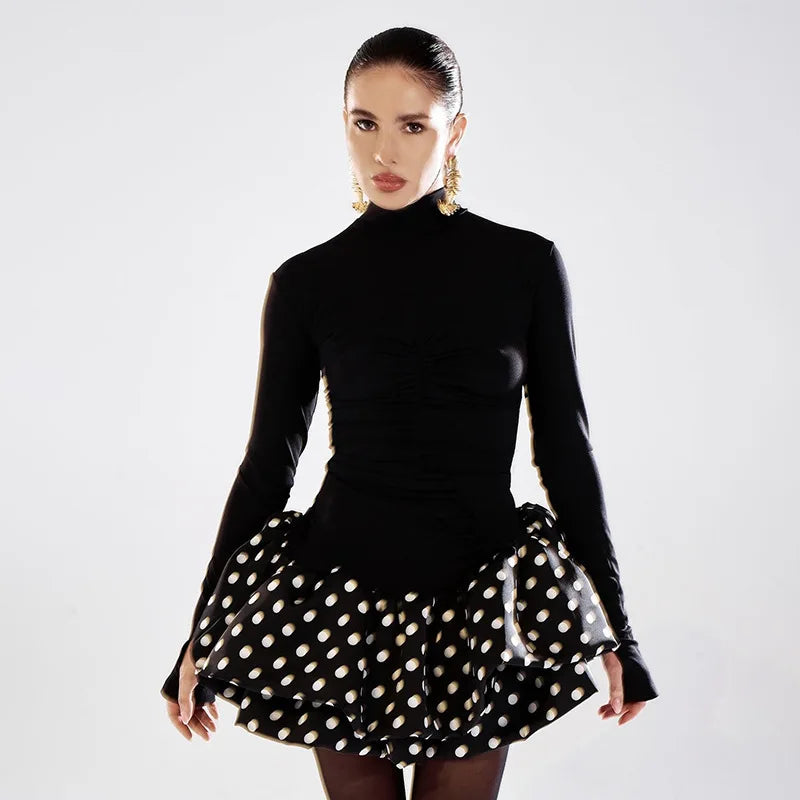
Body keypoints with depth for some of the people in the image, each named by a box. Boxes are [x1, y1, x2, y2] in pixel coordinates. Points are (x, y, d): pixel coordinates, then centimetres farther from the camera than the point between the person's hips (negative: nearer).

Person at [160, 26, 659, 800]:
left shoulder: (527, 265, -2)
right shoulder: (304, 283, -1)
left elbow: (565, 447, 2)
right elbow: (267, 460, 4)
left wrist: (613, 628, 2)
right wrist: (201, 635, 5)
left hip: (481, 613, 0)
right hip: (341, 597, 0)